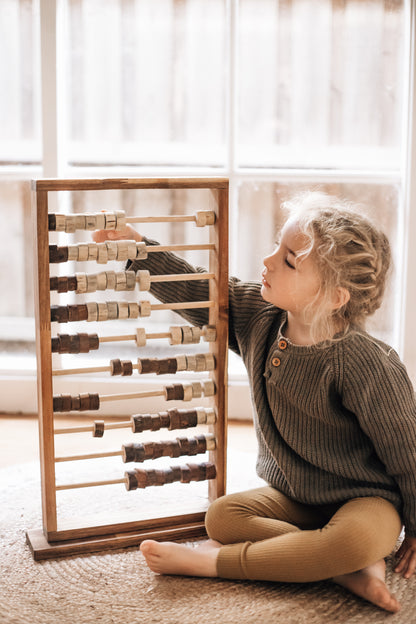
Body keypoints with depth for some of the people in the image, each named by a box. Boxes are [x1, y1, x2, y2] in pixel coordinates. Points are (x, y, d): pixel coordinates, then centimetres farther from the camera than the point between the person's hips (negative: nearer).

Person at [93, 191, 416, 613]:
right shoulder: (258, 315, -7)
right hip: (291, 497, 6)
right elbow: (197, 292, 4)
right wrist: (134, 243, -5)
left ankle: (211, 562, -22)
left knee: (359, 540, -36)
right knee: (221, 515, -18)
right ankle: (348, 570, -18)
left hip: (365, 500, -5)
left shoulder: (366, 365, -26)